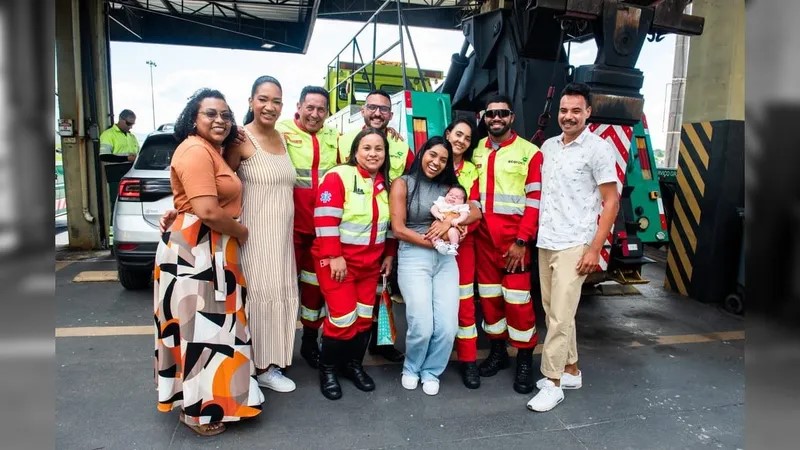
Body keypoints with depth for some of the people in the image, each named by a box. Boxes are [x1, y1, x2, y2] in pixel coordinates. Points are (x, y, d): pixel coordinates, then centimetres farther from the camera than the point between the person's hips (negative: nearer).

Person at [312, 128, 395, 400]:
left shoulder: (386, 184, 7)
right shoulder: (338, 176, -13)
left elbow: (390, 223, 16)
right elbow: (325, 220, -19)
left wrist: (389, 255, 12)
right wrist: (334, 257, -21)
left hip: (370, 263, 6)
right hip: (338, 261, -6)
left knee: (364, 317, 11)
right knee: (343, 319, -5)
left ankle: (354, 365, 30)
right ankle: (327, 369, 17)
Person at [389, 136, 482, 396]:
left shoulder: (447, 187, 15)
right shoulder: (403, 184, 3)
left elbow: (476, 212, 4)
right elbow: (398, 229, -5)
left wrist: (449, 221, -13)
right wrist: (432, 241, -10)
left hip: (445, 259, 4)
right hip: (413, 257, -4)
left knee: (448, 327, -6)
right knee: (422, 325, -11)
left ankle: (431, 372, 22)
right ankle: (411, 369, 21)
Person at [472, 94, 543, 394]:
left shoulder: (529, 152, -3)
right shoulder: (476, 151, 11)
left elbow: (535, 200, -7)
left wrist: (521, 240, -13)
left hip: (514, 238, -4)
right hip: (483, 237, 5)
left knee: (517, 298, -2)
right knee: (489, 296, 11)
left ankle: (525, 360, 13)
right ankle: (497, 350, 27)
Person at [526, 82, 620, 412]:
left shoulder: (598, 148, -7)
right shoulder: (548, 147, 12)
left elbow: (611, 202, -8)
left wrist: (595, 248, -14)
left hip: (574, 246, -7)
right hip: (545, 243, 7)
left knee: (560, 316, -6)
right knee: (554, 312, 14)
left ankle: (553, 383, 5)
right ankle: (571, 371, 28)